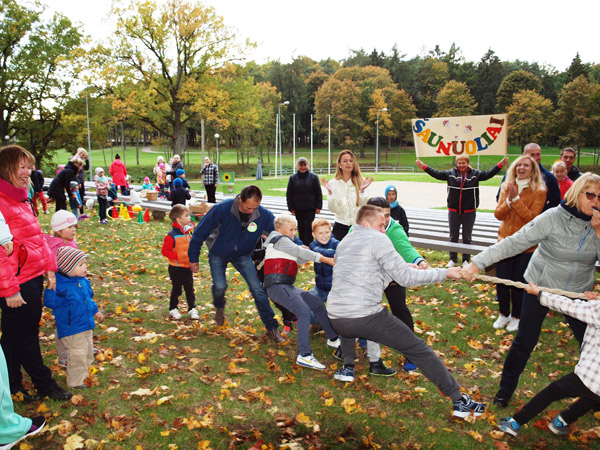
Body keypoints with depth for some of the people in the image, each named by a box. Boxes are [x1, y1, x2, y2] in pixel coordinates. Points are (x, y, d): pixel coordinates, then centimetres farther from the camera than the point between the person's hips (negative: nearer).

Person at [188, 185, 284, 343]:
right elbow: (201, 232, -18)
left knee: (257, 288, -8)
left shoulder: (264, 216, -24)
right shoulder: (222, 209, -30)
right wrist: (193, 258, -11)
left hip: (242, 255, 1)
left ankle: (271, 328, 5)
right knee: (220, 286, -16)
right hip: (218, 253, -1)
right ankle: (219, 308, 23)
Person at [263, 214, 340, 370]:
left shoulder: (283, 243, 27)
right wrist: (326, 259, -12)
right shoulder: (280, 240, -2)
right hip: (277, 286, -10)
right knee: (304, 311, -26)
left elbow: (299, 259, 20)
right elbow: (300, 252, -10)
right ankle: (304, 355, -30)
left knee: (317, 304, 11)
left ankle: (333, 339, 21)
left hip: (287, 287, 10)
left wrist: (320, 256, 3)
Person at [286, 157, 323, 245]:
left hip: (310, 208, -2)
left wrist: (318, 207, -2)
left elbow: (319, 193, 4)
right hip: (298, 209, 2)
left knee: (309, 228, -6)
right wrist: (291, 208, 2)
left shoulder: (313, 177, 1)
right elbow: (289, 194, 7)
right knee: (301, 228, 9)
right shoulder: (293, 178, 4)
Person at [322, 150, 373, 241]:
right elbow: (333, 209, -4)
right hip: (341, 226, 0)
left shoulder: (361, 181, 1)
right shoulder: (333, 183, 2)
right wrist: (330, 192, -16)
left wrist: (362, 190, -18)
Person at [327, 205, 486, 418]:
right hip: (367, 317, -6)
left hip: (336, 318, 6)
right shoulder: (377, 239, -2)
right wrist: (444, 273, 5)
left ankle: (348, 367, 33)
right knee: (419, 350, 6)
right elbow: (406, 278, -4)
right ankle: (459, 401, 10)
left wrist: (405, 268, 27)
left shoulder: (344, 242, 20)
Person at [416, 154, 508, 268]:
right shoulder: (450, 173, 2)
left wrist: (500, 165, -17)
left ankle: (466, 260, 23)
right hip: (453, 211, 1)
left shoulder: (475, 174, 1)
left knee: (467, 237, 10)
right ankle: (453, 259, 24)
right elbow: (436, 174, 0)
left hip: (469, 211, -1)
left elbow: (488, 174, -6)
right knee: (453, 237, 11)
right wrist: (424, 167, -8)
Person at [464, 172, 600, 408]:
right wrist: (478, 262, -30)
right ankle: (506, 389, 23)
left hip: (577, 293, 4)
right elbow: (515, 243, -23)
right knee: (525, 342, 3)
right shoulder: (553, 218, -18)